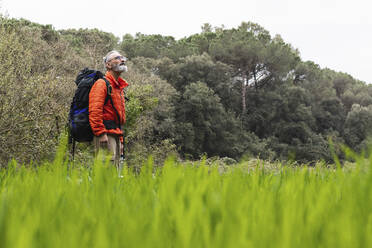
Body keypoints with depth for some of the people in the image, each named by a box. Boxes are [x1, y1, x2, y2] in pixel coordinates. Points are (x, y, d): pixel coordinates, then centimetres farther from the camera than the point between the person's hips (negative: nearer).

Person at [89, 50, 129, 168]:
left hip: (115, 135, 9)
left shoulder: (119, 87, 24)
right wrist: (101, 133, -23)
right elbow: (94, 111, -16)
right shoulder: (102, 84, -5)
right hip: (105, 134, -9)